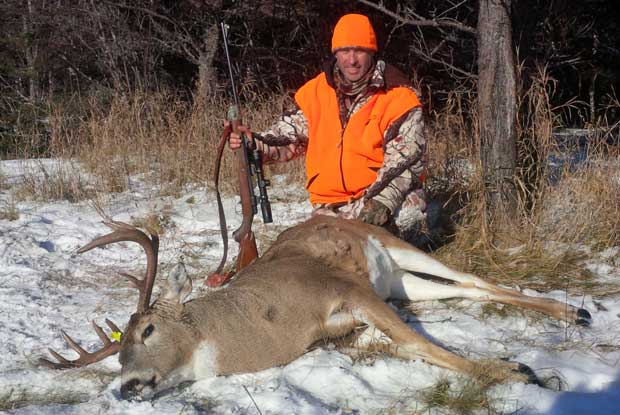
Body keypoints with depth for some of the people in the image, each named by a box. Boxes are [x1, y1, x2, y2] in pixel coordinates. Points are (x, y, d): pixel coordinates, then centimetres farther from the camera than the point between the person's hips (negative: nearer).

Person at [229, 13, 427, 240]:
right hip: (332, 205, 2)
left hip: (386, 194, -2)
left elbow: (404, 159, -15)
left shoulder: (398, 98, -8)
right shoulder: (316, 92, 3)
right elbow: (290, 135, 12)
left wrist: (383, 201, -32)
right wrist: (256, 143, -9)